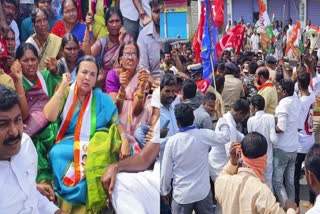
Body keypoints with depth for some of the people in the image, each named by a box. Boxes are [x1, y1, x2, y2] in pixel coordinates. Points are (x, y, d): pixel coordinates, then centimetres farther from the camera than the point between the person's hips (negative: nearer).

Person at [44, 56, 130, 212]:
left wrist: (125, 141, -18)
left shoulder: (101, 98, 5)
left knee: (98, 156, -32)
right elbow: (49, 116, -12)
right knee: (57, 153, -31)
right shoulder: (66, 93, 3)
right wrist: (63, 86, -10)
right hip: (69, 143, 0)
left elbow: (117, 122, 2)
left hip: (95, 143, 0)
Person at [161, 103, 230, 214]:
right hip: (203, 192, 1)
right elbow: (225, 136, 4)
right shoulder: (204, 135, -13)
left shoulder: (172, 141, -15)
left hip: (182, 194, -1)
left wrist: (164, 191, 8)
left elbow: (166, 171, -8)